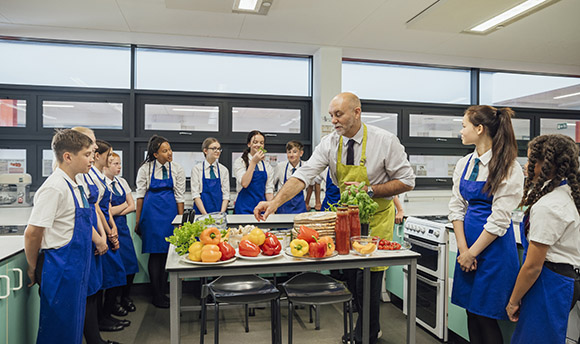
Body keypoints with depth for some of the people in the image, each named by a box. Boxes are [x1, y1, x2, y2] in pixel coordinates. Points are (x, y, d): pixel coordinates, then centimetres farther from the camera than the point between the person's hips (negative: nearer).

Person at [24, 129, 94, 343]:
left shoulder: (75, 187, 10)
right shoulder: (54, 187, -18)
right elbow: (32, 233, -18)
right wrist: (33, 269, -6)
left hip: (75, 268, 9)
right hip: (60, 269, -9)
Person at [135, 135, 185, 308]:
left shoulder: (177, 169, 0)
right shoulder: (146, 168, -2)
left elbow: (179, 196, 2)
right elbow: (140, 195, 2)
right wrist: (138, 220, 3)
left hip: (170, 210, 2)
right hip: (151, 210, -2)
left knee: (167, 252, 6)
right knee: (155, 252, 0)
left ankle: (162, 292, 21)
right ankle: (157, 295, 11)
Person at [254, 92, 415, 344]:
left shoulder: (385, 141, -16)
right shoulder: (330, 143, -8)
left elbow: (407, 181, -10)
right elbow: (304, 175, -17)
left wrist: (369, 190, -22)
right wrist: (275, 202, -30)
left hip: (377, 216, -3)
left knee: (369, 279, -6)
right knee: (350, 274, 10)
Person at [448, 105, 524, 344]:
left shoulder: (508, 168, -12)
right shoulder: (464, 164, 7)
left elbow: (500, 219, -15)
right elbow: (456, 207, 5)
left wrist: (472, 253, -12)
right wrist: (463, 249, -3)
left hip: (494, 247, -6)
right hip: (468, 247, 6)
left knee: (485, 316, 3)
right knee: (471, 313, 14)